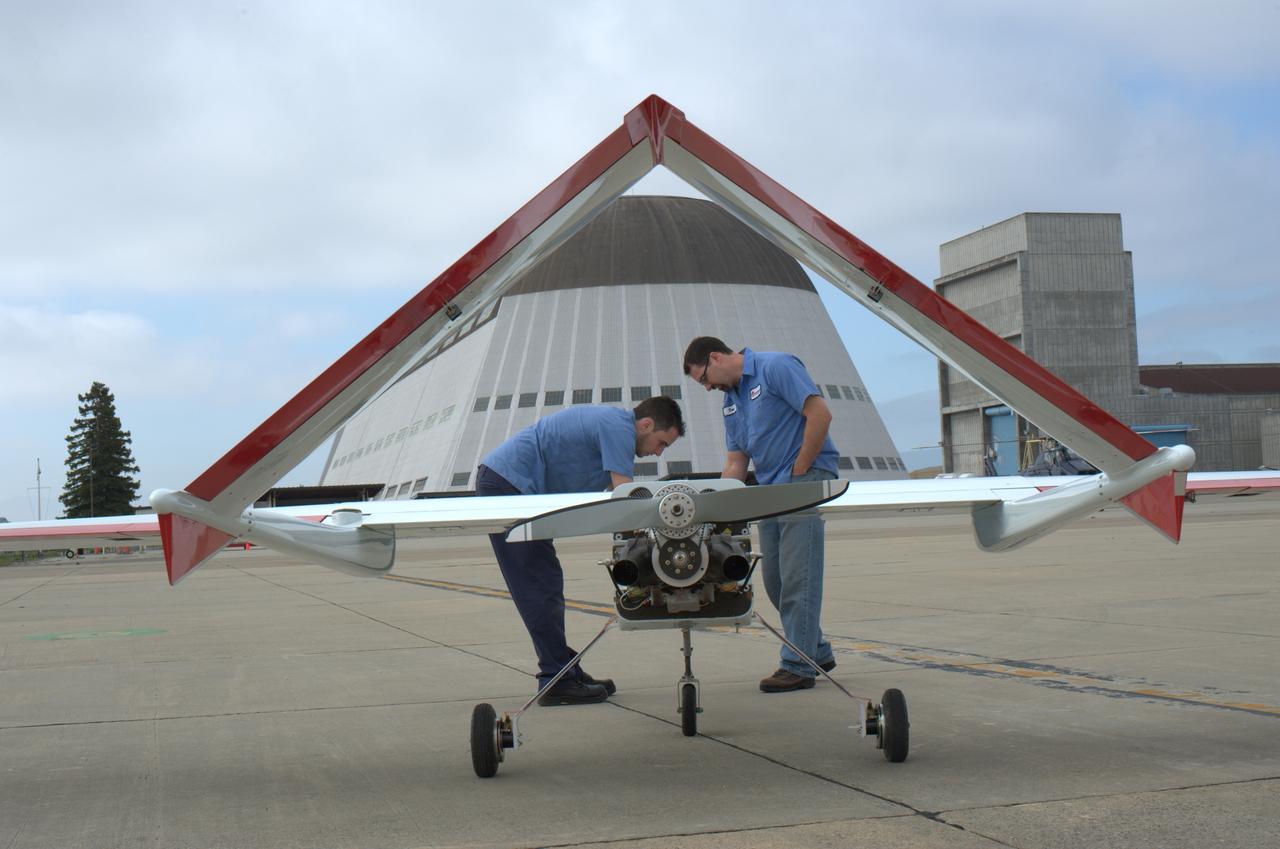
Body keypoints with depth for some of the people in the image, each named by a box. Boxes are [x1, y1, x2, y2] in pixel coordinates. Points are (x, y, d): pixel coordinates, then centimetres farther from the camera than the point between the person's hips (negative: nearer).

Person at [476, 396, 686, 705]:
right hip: (507, 484, -11)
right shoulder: (618, 427, -13)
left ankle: (565, 673, 15)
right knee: (539, 588, -8)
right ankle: (557, 681, -5)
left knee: (546, 584, 11)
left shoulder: (613, 424, 18)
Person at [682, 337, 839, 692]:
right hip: (770, 490, 9)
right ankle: (816, 651, 24)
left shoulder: (776, 367, -8)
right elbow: (736, 463, 15)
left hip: (806, 480, -9)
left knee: (796, 576, -9)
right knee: (775, 579, 10)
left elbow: (820, 414, -17)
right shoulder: (730, 400, 18)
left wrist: (798, 470, -14)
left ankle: (798, 666, -5)